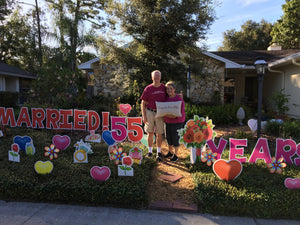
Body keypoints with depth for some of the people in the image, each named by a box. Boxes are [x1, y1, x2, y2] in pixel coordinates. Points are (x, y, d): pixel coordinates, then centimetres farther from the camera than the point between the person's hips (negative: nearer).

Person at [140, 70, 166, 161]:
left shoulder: (164, 87, 5)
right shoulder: (148, 89, 0)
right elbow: (143, 103, 3)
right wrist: (144, 116, -4)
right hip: (150, 113, -1)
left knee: (159, 134, 5)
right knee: (150, 133, 7)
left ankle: (159, 153, 18)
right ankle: (150, 151, 22)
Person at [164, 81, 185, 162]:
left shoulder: (179, 98, -13)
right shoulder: (166, 98, 2)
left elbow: (182, 111, -14)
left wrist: (175, 116, -27)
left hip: (177, 121, -5)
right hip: (167, 121, 5)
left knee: (175, 138, 3)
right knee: (168, 137, 14)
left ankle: (176, 155, 20)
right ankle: (170, 152, 34)